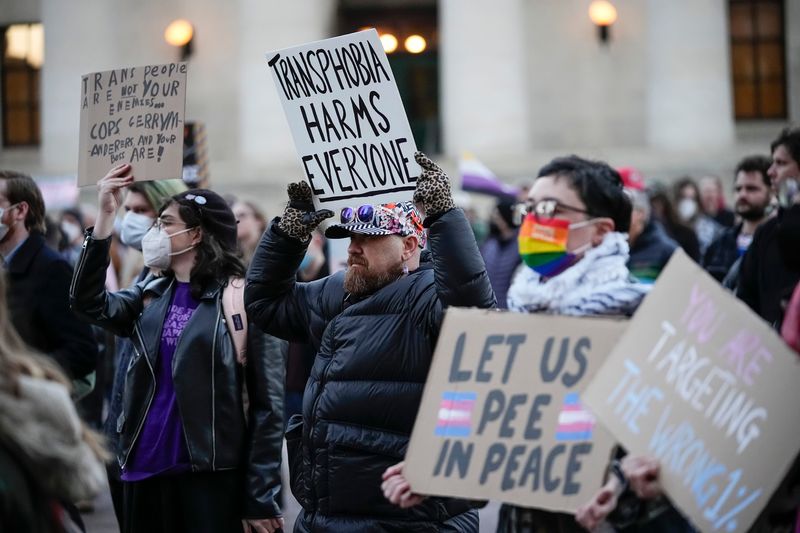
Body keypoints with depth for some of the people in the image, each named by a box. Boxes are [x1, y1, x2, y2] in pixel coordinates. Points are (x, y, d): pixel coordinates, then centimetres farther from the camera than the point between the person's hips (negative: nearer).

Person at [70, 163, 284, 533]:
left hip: (209, 472, -5)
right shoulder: (151, 295, 12)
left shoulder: (238, 298, -4)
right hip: (144, 466, 5)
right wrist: (105, 217, -11)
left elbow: (265, 404, -8)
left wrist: (261, 497, -14)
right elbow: (89, 304, -6)